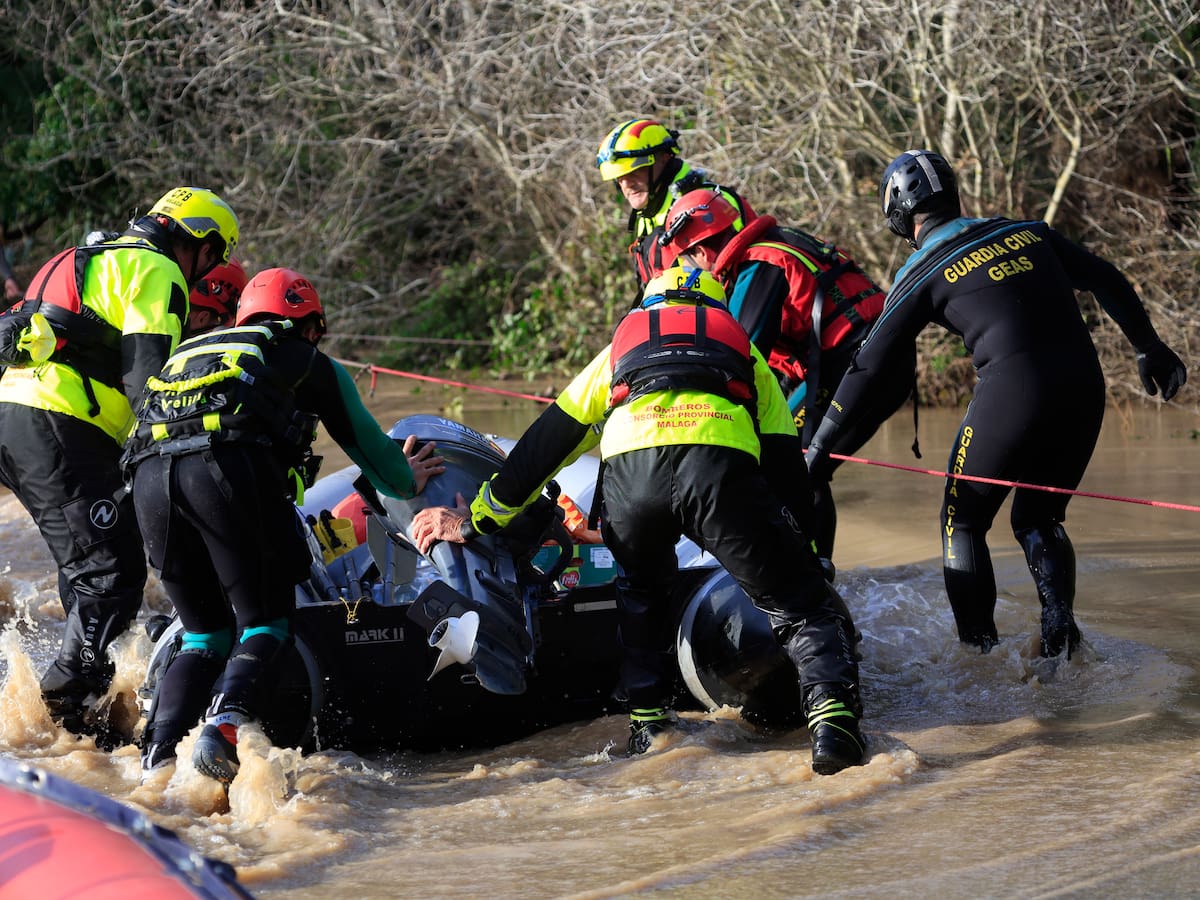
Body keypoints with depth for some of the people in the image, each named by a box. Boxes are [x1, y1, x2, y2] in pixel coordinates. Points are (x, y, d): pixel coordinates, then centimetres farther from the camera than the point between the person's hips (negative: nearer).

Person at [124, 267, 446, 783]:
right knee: (264, 627, 4)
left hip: (148, 473, 5)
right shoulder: (311, 363, 27)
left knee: (204, 638, 15)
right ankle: (224, 726, -24)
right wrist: (408, 481, 57)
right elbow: (366, 444, 34)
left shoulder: (191, 351, 40)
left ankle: (156, 759, -5)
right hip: (232, 464, -5)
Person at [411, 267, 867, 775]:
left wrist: (475, 521, 43)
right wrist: (807, 555, 36)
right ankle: (831, 710, -13)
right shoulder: (746, 355, 41)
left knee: (641, 592, 32)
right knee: (799, 603, 9)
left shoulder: (620, 350, 41)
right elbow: (787, 468, 33)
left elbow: (543, 447, 38)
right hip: (724, 466, -1)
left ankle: (647, 719, 26)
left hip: (629, 465, 2)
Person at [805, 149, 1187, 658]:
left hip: (1012, 393, -5)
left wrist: (820, 446, 9)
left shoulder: (923, 273, 4)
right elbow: (1107, 281, 17)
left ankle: (981, 654, 5)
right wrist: (1149, 348, 27)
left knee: (963, 525, 14)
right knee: (1038, 520, 22)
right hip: (1085, 390, 5)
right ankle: (1059, 628, 0)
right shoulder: (1028, 232, 16)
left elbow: (868, 367, 4)